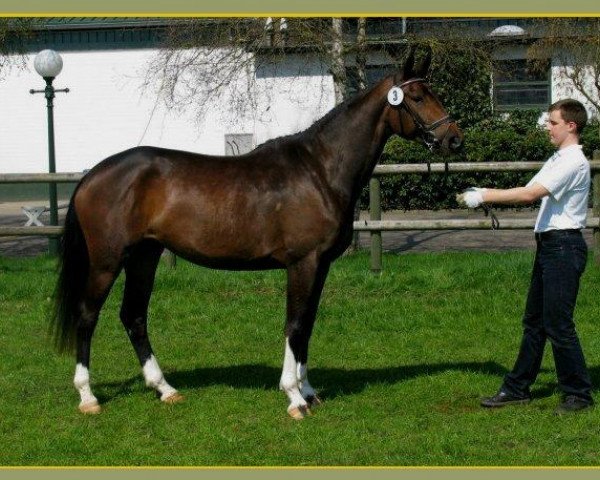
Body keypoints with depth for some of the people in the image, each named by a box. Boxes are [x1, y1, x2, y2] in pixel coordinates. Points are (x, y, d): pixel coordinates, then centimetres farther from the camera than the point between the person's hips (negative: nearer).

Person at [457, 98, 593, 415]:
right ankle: (517, 388, 21)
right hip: (548, 244, 10)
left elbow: (530, 194, -23)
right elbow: (531, 194, 13)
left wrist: (484, 197, -19)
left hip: (564, 246, -10)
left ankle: (579, 393, 4)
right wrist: (487, 197, 1)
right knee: (534, 320, 14)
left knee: (558, 323, -6)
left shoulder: (573, 162, -15)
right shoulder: (557, 160, 16)